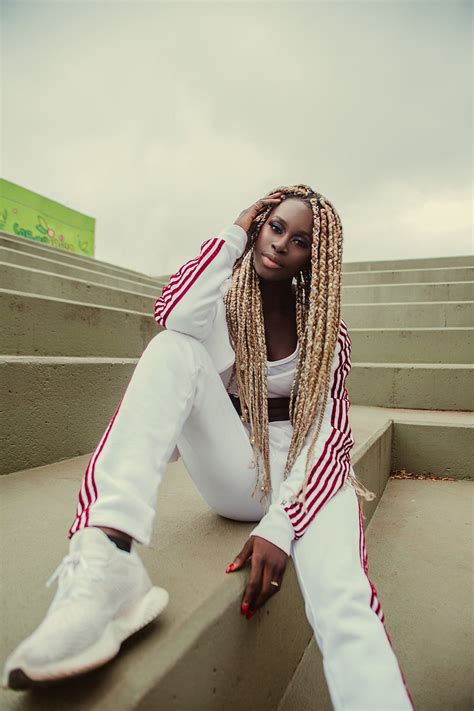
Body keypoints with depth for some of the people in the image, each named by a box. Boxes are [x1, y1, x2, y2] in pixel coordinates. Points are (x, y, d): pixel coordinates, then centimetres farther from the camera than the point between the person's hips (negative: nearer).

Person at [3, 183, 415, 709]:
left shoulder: (325, 327, 1)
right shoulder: (226, 303, 3)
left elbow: (329, 430, -10)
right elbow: (175, 315, -24)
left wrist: (280, 526, -24)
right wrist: (234, 234, -10)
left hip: (305, 473, 0)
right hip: (234, 471, 1)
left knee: (343, 602, -34)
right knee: (175, 349, -26)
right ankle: (105, 560, -42)